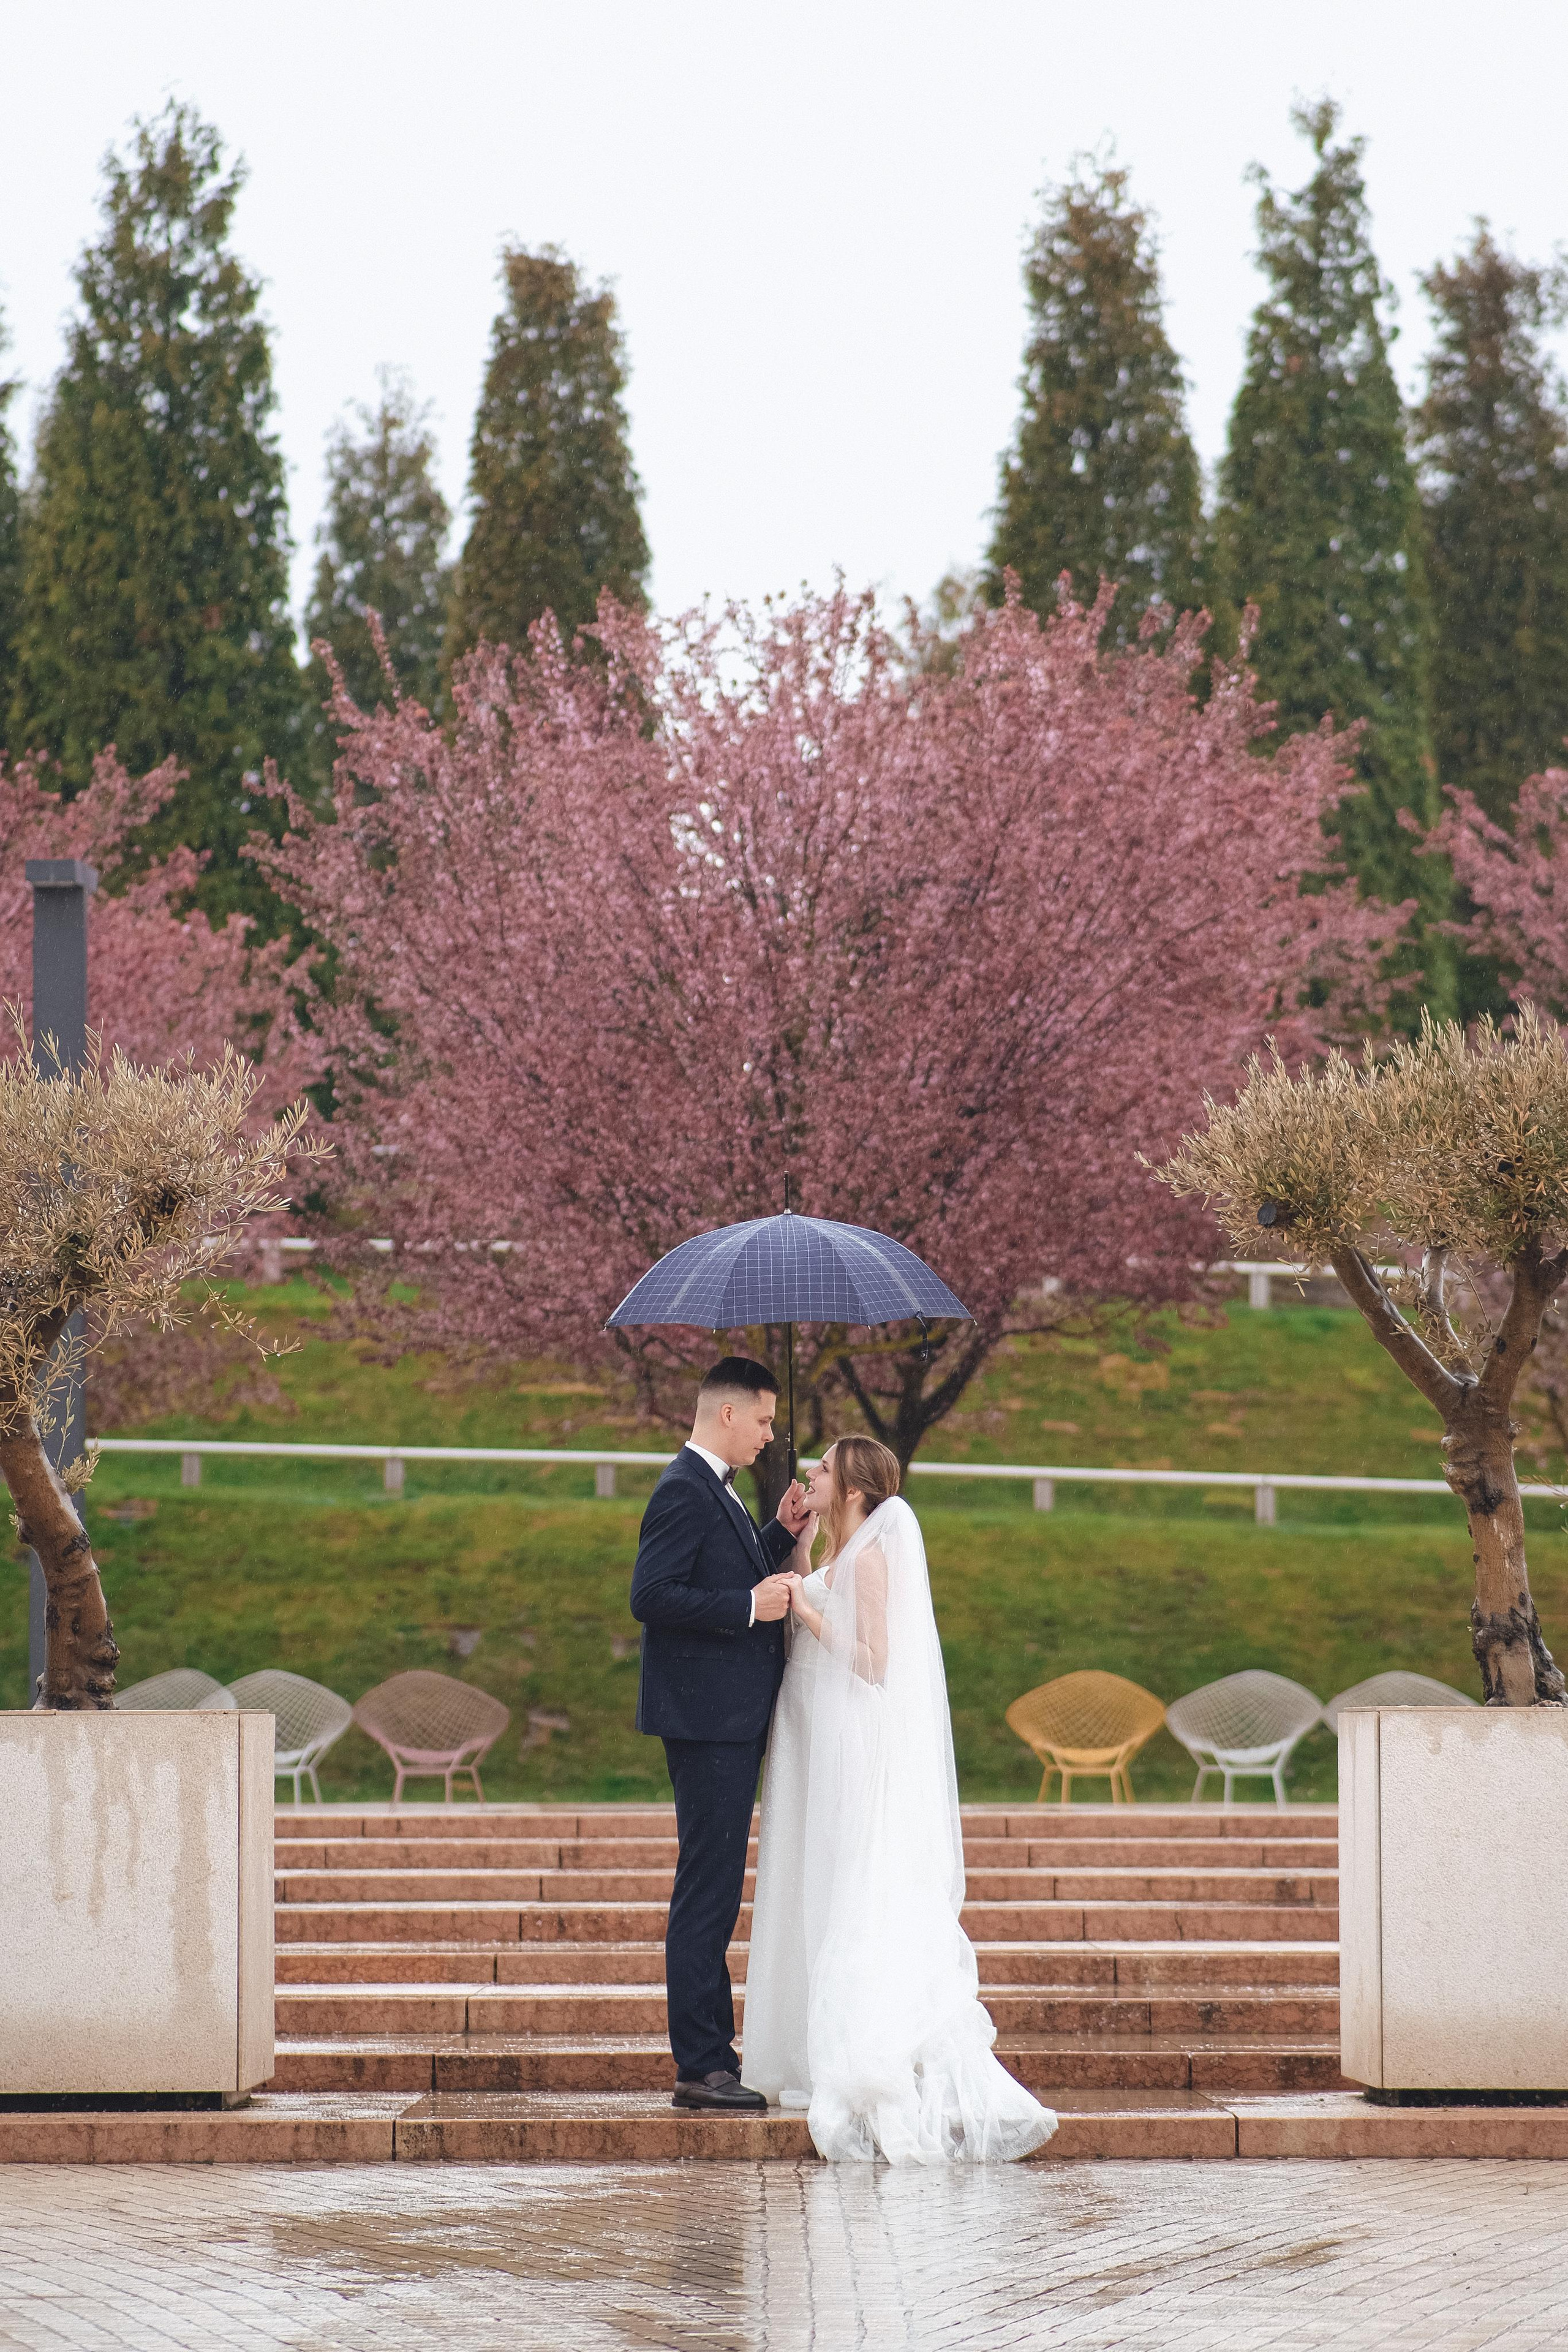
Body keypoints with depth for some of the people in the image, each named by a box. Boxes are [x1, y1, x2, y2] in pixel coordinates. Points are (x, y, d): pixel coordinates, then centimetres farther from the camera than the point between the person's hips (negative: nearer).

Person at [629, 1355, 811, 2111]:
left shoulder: (715, 1490, 17)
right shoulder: (685, 1490, -14)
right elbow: (651, 1596, -22)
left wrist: (779, 1535, 13)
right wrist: (750, 1606, -22)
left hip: (731, 1720, 11)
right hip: (706, 1716, -11)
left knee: (714, 1893, 14)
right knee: (707, 1893, -9)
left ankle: (712, 2055, 19)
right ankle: (701, 2067, -8)